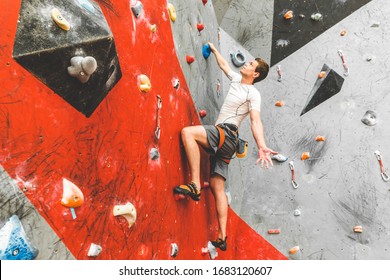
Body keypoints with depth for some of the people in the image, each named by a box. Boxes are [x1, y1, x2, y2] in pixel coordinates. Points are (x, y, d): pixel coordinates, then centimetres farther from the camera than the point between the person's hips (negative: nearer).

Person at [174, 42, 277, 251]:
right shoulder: (236, 79, 20)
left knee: (187, 132, -28)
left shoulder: (253, 94, -3)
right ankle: (222, 237, 3)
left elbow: (256, 121, -15)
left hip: (226, 135, -8)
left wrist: (261, 146, -29)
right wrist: (213, 49, 47)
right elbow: (223, 64, 38)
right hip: (221, 140, 8)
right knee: (217, 187, 2)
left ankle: (195, 185, -30)